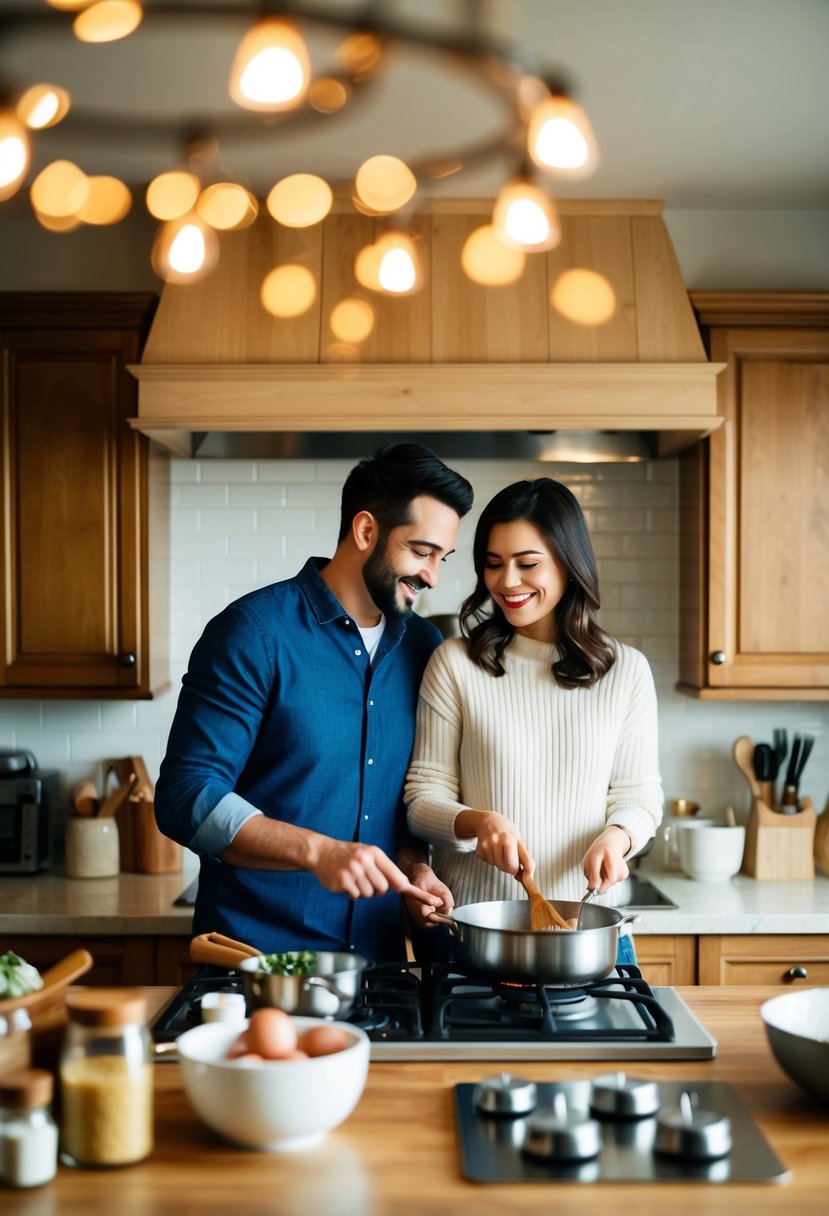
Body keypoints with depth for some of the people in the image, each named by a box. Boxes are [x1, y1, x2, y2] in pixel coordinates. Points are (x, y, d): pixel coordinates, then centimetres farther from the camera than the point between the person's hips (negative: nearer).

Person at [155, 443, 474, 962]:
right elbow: (185, 798, -17)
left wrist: (413, 862, -3)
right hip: (253, 953, -5)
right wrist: (317, 851, -28)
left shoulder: (423, 646, 6)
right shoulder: (254, 632, -12)